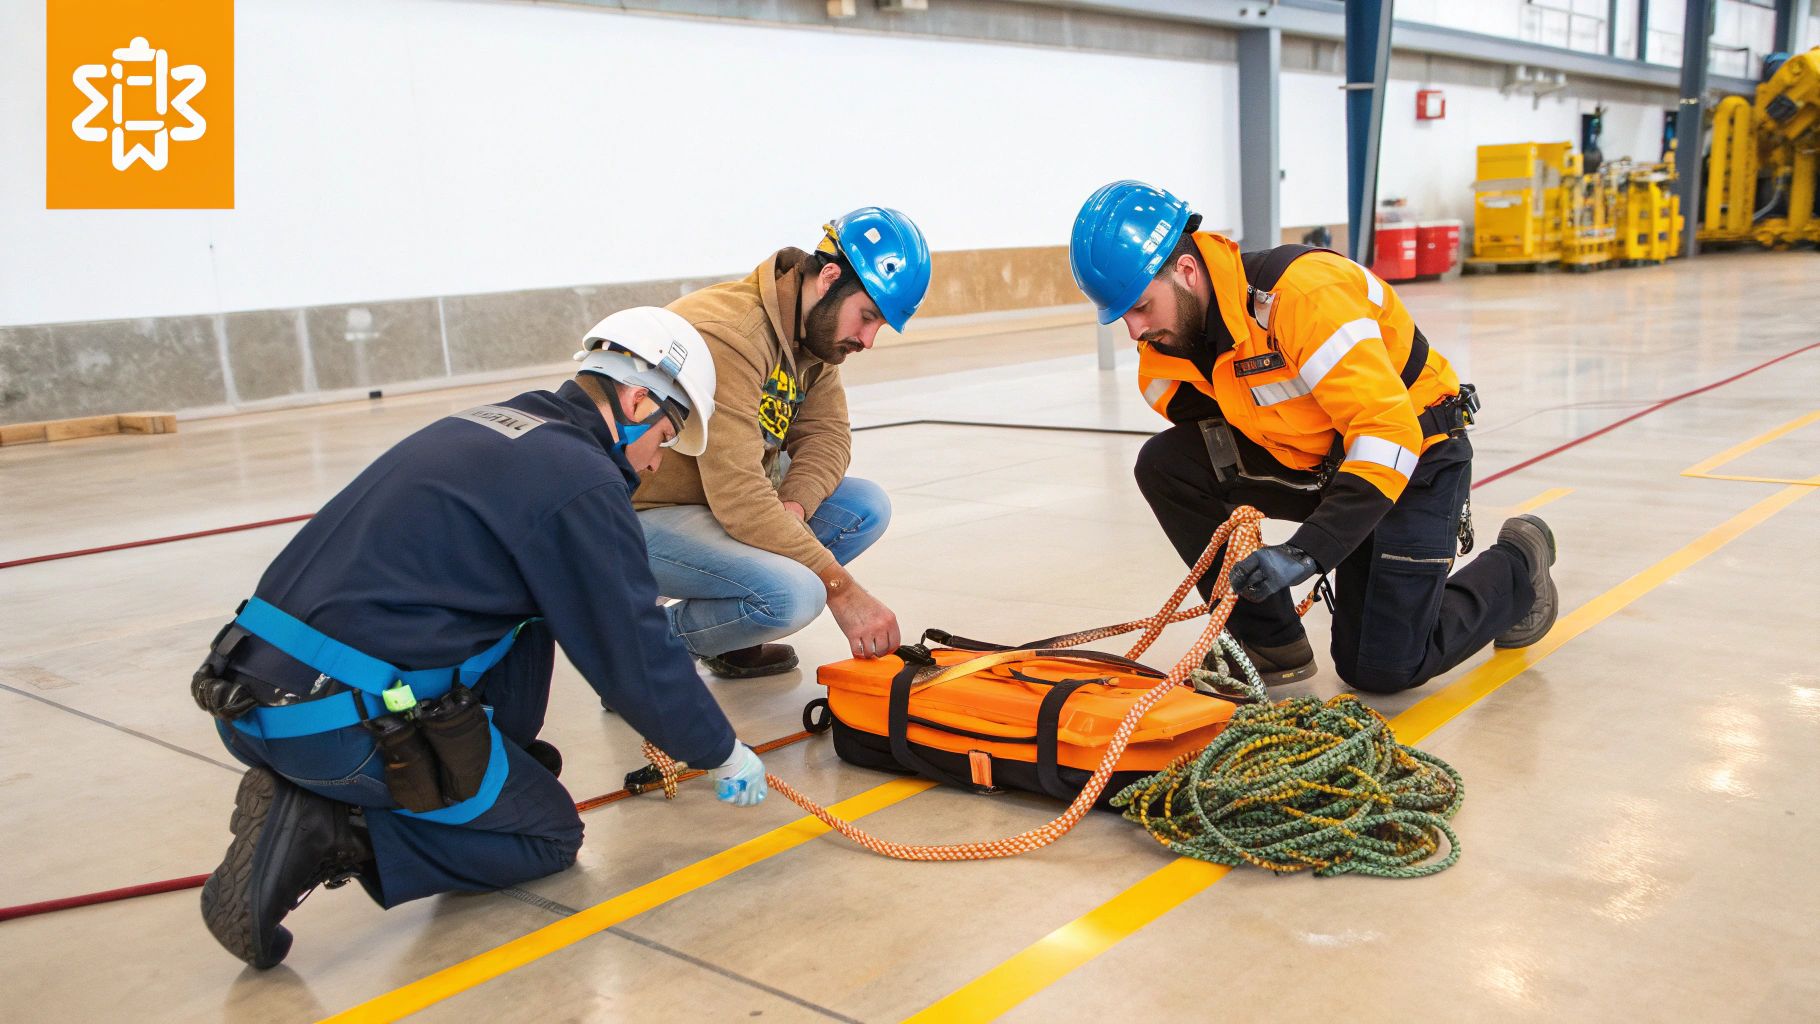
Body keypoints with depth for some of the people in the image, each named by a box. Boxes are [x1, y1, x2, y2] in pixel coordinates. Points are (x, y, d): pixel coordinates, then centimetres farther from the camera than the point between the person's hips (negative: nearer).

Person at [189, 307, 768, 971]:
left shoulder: (488, 426, 16)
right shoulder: (580, 480, -11)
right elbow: (638, 656, -6)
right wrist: (723, 753, 11)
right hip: (344, 723, -9)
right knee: (550, 834, 10)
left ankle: (504, 763, 23)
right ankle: (326, 833, -4)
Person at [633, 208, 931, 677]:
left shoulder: (816, 326, 1)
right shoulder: (727, 335, -28)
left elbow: (826, 435, 2)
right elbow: (738, 497, -32)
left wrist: (793, 507, -21)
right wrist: (841, 588, -29)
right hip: (646, 514, -9)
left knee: (868, 507, -3)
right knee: (793, 595, -30)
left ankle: (726, 629, 6)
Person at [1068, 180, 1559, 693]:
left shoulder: (1303, 292, -32)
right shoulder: (1170, 343, -9)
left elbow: (1388, 430, -34)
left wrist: (1307, 551, -39)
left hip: (1412, 452, -6)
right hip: (1308, 460, 7)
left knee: (1380, 666, -11)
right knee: (1164, 463, -14)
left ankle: (1517, 566, 17)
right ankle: (1270, 639, -1)